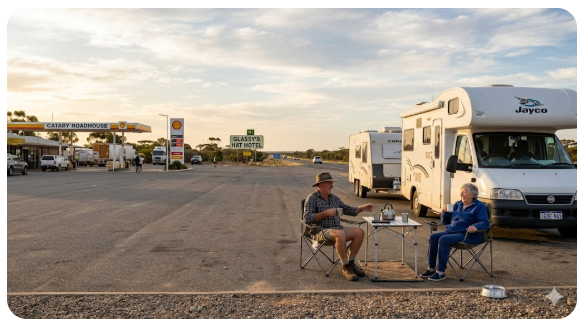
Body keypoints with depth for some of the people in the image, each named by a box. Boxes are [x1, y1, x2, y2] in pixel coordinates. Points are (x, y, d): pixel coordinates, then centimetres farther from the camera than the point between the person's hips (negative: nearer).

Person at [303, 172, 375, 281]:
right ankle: (345, 268, -24)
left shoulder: (334, 198, 16)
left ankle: (351, 262, -4)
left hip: (337, 228, 7)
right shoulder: (312, 198, -4)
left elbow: (348, 210, 21)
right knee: (340, 234, -36)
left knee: (359, 232, -13)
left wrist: (362, 208, 4)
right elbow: (307, 218, -15)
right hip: (322, 231, -7)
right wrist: (325, 213, -19)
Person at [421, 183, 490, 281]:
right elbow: (445, 221, 25)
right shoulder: (457, 204, 21)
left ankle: (441, 272, -28)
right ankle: (431, 268, -16)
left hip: (468, 235, -7)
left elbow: (485, 223, -10)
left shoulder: (479, 206, 3)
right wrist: (445, 211, 3)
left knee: (443, 240, -31)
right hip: (451, 231, 7)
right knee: (433, 237, -20)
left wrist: (475, 226, -31)